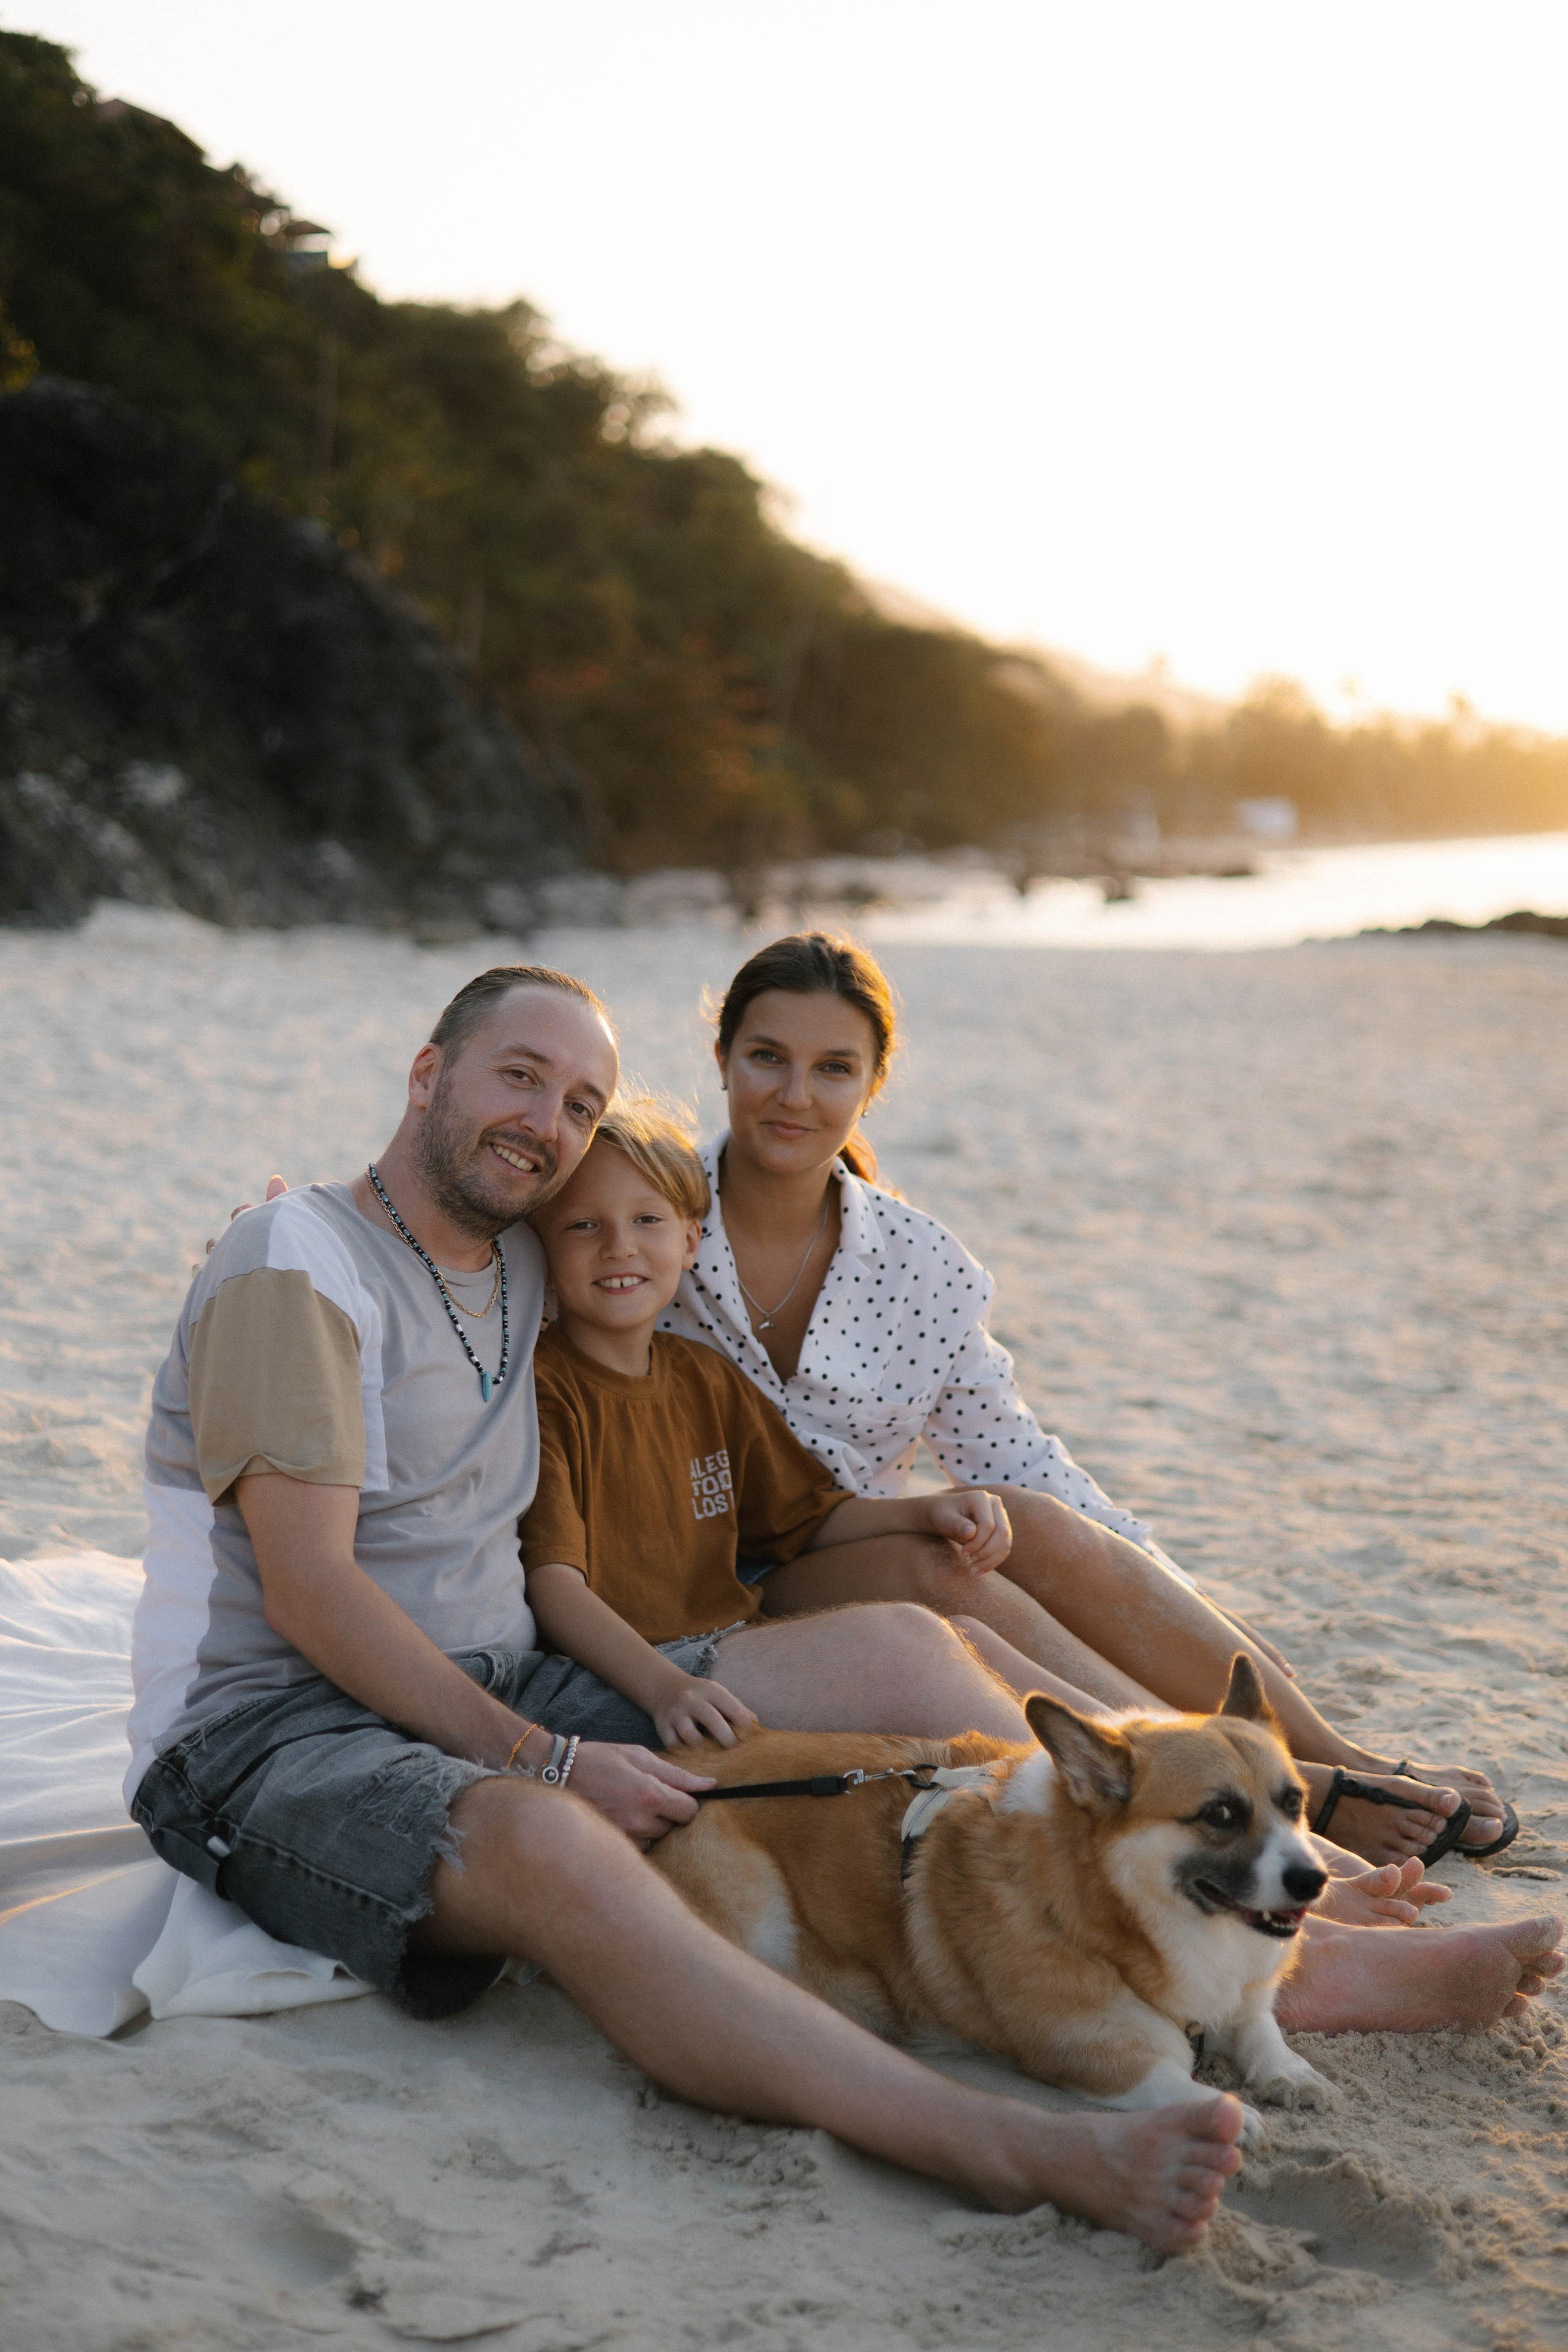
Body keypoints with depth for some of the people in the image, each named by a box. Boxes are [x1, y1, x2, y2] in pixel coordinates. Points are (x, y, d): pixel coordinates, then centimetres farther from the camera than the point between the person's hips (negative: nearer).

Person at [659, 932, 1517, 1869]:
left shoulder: (919, 1263, 0)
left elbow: (1012, 1452, 4)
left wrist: (1193, 1615, -1)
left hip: (877, 1566, 3)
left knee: (1024, 1525, -27)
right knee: (922, 1567, -32)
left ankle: (1336, 1757, -19)